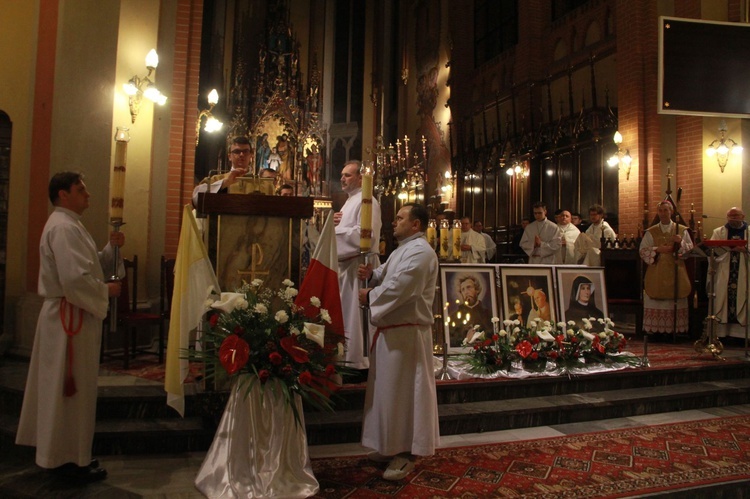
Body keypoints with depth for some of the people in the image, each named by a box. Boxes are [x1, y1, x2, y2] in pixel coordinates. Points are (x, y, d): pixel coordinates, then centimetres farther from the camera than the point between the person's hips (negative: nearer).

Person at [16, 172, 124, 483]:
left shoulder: (69, 225, 16)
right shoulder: (63, 227, -18)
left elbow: (90, 265, 17)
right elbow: (75, 277, -28)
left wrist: (111, 248, 1)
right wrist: (106, 290, -14)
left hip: (72, 315, 11)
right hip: (70, 317, -11)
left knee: (64, 388, 18)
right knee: (71, 390, 0)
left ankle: (61, 452, 31)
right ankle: (69, 459, 12)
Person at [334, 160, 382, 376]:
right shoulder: (349, 202, 22)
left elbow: (365, 234, -22)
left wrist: (336, 228, -14)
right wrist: (335, 224, 6)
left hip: (359, 265, -10)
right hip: (346, 264, 10)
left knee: (355, 315, -7)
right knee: (345, 315, 12)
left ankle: (360, 364, 0)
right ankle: (349, 360, 20)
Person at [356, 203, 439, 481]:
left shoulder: (420, 252, -16)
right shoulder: (403, 249, 17)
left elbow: (399, 288, -24)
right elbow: (387, 276, 23)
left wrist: (370, 296, -11)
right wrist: (371, 274, 1)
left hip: (406, 331, -10)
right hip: (392, 328, 10)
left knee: (404, 389, -2)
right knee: (390, 388, 15)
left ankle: (407, 453, 10)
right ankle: (393, 446, 28)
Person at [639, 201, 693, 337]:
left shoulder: (682, 230, 8)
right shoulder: (650, 232, 8)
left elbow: (691, 249, 5)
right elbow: (642, 251, 3)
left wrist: (681, 243, -13)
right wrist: (657, 250, -12)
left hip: (676, 275, 0)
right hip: (656, 276, 0)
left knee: (676, 304, -1)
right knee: (656, 304, -3)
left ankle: (676, 330, 4)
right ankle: (654, 331, 0)